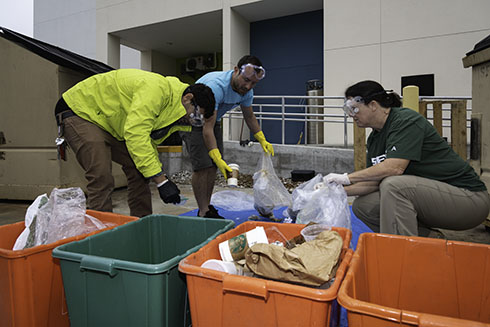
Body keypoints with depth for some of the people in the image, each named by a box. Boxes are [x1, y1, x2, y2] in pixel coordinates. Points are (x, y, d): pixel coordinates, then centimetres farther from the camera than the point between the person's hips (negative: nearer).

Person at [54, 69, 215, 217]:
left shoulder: (171, 115, 0)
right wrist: (160, 180, -36)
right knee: (102, 177, -22)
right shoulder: (157, 89, -31)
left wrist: (162, 178, -6)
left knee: (140, 170, 2)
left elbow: (149, 142, 6)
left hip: (109, 125, 9)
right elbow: (135, 134, -38)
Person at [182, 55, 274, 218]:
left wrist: (263, 140, 0)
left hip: (214, 119, 7)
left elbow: (249, 116, 6)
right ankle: (203, 212, -5)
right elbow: (208, 127, -40)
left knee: (213, 166, 4)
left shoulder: (246, 91, -12)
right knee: (202, 165, -16)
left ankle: (207, 208, 16)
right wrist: (218, 158, -46)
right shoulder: (216, 85, -37)